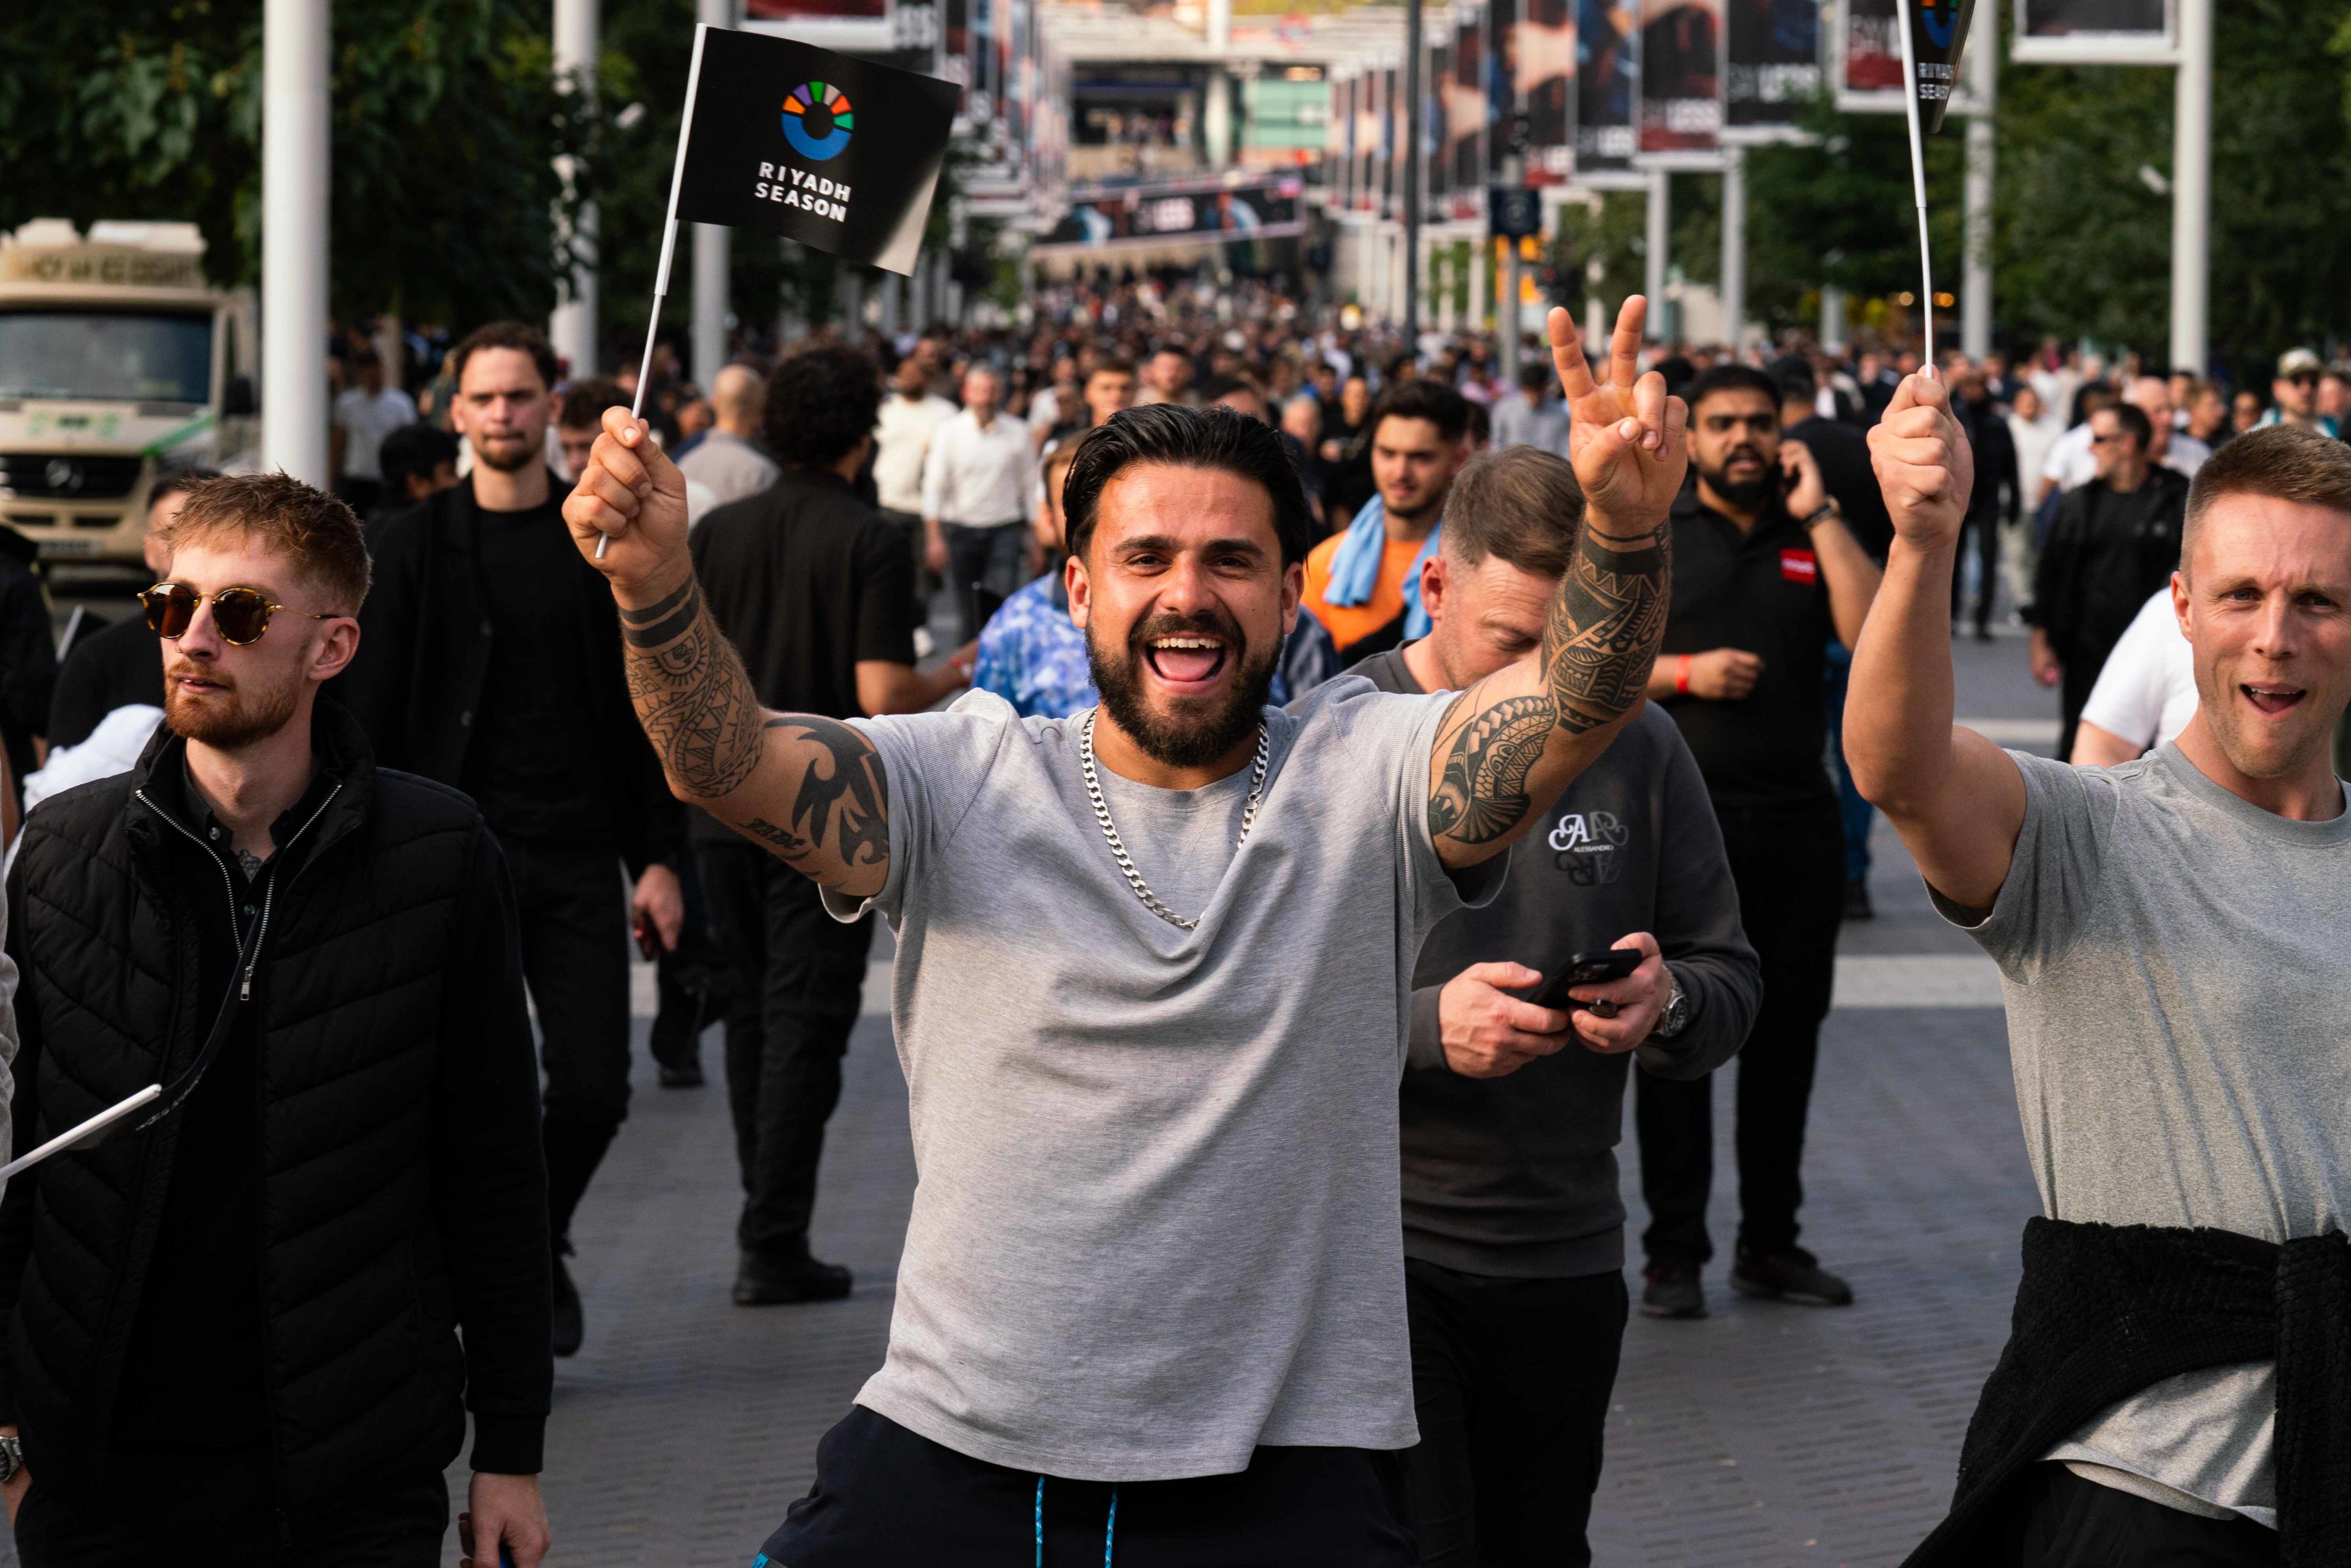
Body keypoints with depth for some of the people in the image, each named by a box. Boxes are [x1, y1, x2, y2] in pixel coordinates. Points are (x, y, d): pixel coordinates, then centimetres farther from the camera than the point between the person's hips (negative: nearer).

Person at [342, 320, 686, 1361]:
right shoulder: (417, 550, 2)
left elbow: (644, 711, 9)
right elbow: (372, 718, 2)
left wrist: (658, 857, 3)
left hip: (576, 858, 1)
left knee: (594, 1087, -2)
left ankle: (538, 1241, 26)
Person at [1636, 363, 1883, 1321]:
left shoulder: (1814, 538, 11)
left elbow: (1875, 633, -6)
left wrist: (1819, 516, -7)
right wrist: (1683, 674, -13)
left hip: (1797, 819, 3)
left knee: (1788, 1030, 8)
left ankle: (1771, 1242, 17)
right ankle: (1674, 1252, 3)